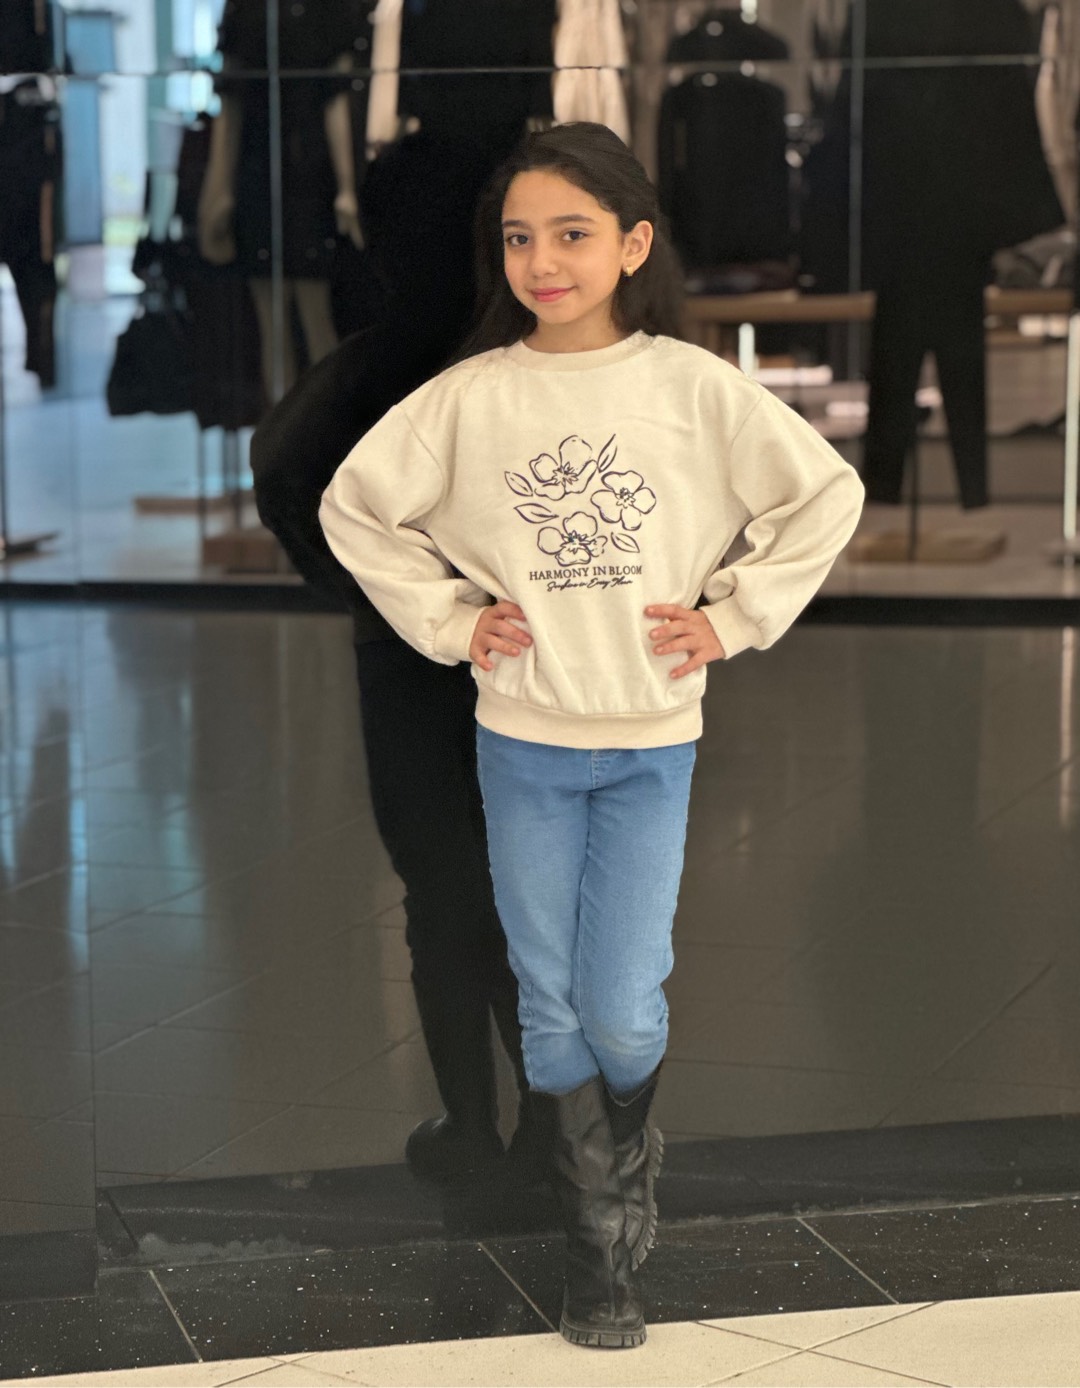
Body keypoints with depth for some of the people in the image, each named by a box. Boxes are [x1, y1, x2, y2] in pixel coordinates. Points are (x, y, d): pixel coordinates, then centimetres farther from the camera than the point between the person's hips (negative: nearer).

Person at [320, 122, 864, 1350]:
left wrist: (733, 614, -3)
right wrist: (445, 618, -1)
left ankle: (627, 1156, 32)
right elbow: (354, 505, 5)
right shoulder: (470, 395, -4)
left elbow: (826, 493, 0)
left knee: (622, 1013, -2)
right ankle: (602, 1233, 25)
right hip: (521, 743, 1)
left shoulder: (690, 385, -6)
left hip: (651, 747, -1)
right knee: (550, 1008, 8)